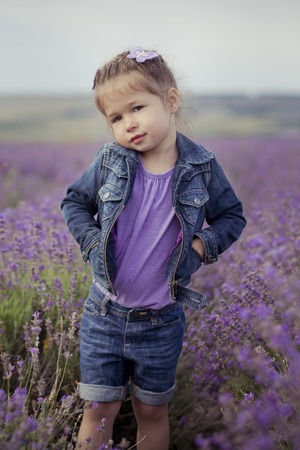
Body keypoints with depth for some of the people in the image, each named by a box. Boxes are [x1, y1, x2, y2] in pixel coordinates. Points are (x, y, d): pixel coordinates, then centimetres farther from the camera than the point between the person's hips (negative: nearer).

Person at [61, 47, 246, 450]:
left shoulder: (201, 167, -8)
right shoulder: (109, 161, -7)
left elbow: (232, 217, 5)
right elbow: (74, 201, 8)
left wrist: (203, 245, -12)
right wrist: (91, 241, -8)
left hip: (162, 322, 0)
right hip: (104, 315, 1)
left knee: (152, 412, 17)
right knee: (100, 410, 10)